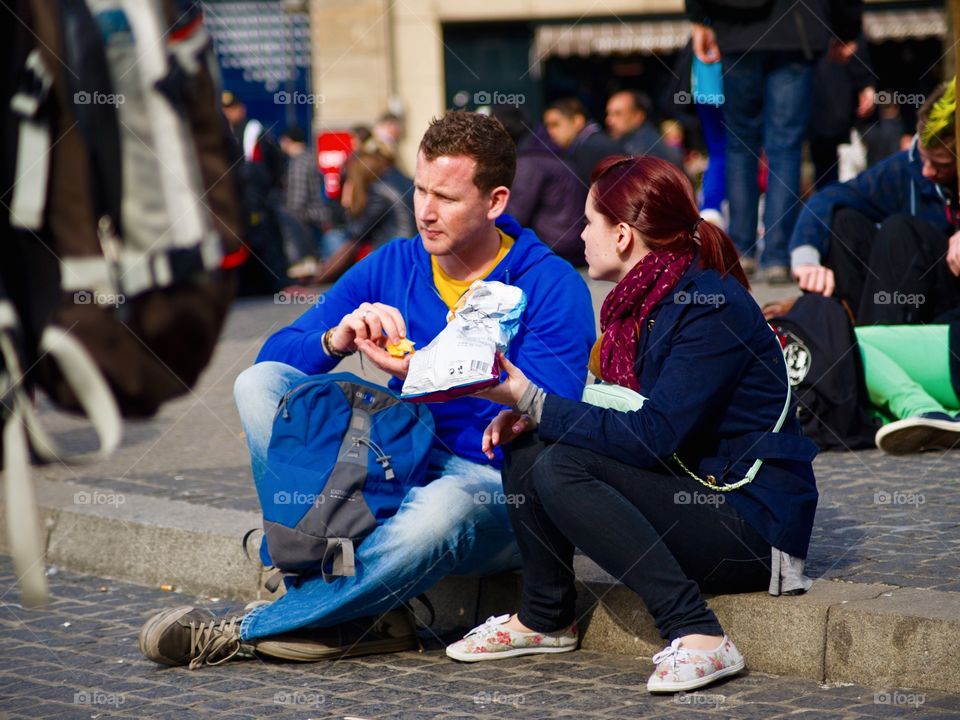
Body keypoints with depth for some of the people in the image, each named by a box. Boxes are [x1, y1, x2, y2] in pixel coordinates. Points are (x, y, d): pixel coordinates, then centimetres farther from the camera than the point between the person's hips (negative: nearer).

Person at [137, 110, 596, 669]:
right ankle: (362, 613, -28)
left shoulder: (552, 287, -8)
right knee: (260, 382, -14)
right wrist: (335, 341, -20)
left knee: (439, 513, -42)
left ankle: (241, 633, -26)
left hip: (496, 485, -5)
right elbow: (275, 355, 4)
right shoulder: (390, 267, 7)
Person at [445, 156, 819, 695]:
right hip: (686, 490, 9)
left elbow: (655, 437, -24)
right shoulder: (640, 300, 9)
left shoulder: (710, 305, -18)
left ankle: (699, 638, -27)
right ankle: (546, 620, 13)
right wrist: (527, 414, -3)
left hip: (752, 523, -9)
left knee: (561, 468, -24)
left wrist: (532, 400, -20)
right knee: (526, 450, 0)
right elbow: (621, 415, 15)